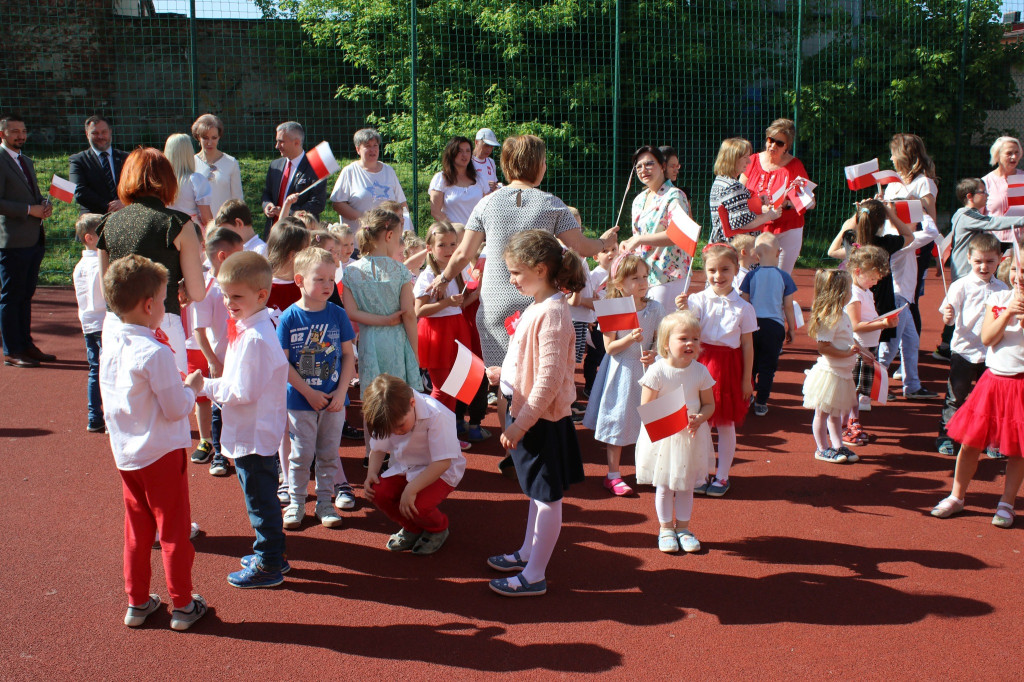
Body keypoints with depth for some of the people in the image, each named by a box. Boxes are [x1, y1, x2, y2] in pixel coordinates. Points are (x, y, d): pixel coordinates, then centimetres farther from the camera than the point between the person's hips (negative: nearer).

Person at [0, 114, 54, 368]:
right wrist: (29, 210, -18)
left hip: (35, 239, 8)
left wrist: (44, 205, 4)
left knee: (26, 294, 13)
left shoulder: (26, 161, 19)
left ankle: (26, 345, 21)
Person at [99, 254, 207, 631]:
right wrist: (191, 387, -1)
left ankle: (137, 602, 29)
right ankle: (183, 605, 18)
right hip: (161, 454, -7)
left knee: (137, 530, 19)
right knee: (173, 531, 7)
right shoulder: (156, 353, -23)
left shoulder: (110, 347, 1)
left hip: (124, 454, 7)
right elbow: (176, 409, -20)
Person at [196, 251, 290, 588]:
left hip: (253, 436, -10)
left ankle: (268, 566, 17)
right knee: (263, 499, 22)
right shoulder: (252, 329, 7)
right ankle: (270, 553, 36)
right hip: (260, 431, 10)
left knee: (261, 501, 3)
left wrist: (206, 386, -15)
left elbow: (244, 392, -25)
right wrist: (211, 385, 9)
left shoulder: (254, 339, -26)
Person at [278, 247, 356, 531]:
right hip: (300, 400, -2)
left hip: (333, 399, 2)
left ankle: (325, 501, 23)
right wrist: (309, 393, -11)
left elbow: (348, 356, 1)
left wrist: (341, 391, -9)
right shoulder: (289, 318, -9)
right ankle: (296, 502, 22)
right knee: (301, 454, 7)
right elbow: (282, 362, -8)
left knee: (329, 453, 10)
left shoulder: (337, 314, -2)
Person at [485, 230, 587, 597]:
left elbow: (549, 378, -26)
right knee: (536, 492, 23)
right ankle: (528, 553, 38)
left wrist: (521, 422, -23)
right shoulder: (537, 307, 8)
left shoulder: (552, 313, -22)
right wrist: (504, 374, 9)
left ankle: (534, 576, 12)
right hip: (529, 415, 10)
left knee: (547, 497, 2)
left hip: (543, 420, -10)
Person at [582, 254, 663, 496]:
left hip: (644, 372, 3)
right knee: (616, 421, 4)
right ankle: (613, 475, 14)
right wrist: (630, 339, -26)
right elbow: (610, 348, -11)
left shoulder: (654, 309, -2)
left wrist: (654, 355, -16)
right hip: (619, 372, -3)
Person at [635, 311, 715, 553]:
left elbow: (709, 404, 2)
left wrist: (699, 418, -18)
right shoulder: (657, 371, -14)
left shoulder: (700, 372, -5)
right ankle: (665, 528, 27)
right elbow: (645, 408, -12)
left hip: (691, 437, 3)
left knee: (686, 485, 15)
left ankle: (683, 528, 31)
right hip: (662, 438, -2)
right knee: (664, 486, 10)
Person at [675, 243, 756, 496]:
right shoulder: (698, 300, -4)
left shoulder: (743, 307, -2)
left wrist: (747, 379, 1)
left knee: (725, 424, 8)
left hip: (728, 366, 0)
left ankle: (722, 476, 22)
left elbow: (747, 345, 2)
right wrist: (683, 310, -37)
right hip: (701, 363, 1)